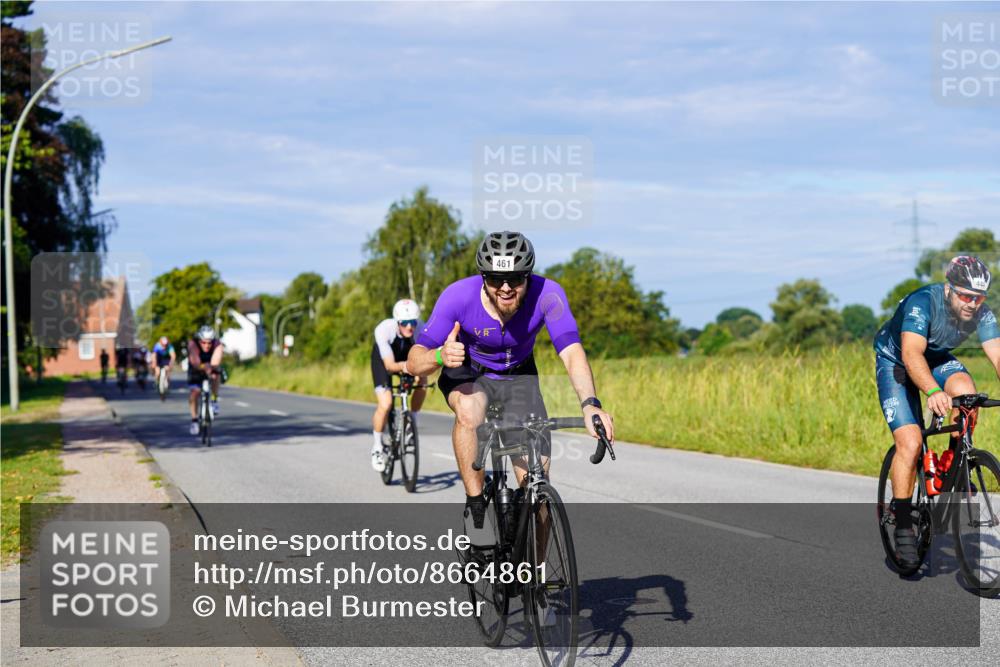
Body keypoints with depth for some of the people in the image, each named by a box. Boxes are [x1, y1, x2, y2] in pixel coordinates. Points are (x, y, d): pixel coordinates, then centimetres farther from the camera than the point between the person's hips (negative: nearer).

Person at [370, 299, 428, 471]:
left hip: (408, 356, 3)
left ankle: (412, 421, -2)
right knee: (385, 404, -18)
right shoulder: (384, 330, -38)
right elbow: (389, 365, -41)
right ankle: (377, 447, 5)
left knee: (423, 379, -26)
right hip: (383, 359, -3)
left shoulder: (422, 329, -34)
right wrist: (402, 366, -62)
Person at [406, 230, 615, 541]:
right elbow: (414, 362, -29)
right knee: (469, 411, -38)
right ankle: (475, 505, -19)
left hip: (519, 378, 1)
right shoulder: (459, 296, -31)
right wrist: (440, 356, -53)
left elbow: (572, 352, -41)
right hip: (467, 373, -1)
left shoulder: (547, 294, -30)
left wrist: (590, 405, -59)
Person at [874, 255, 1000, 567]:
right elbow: (912, 354, -48)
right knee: (910, 443, -18)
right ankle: (903, 524, -6)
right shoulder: (922, 303, -36)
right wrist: (933, 392, -65)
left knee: (966, 392, -29)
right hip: (895, 362, -4)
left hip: (937, 358, 4)